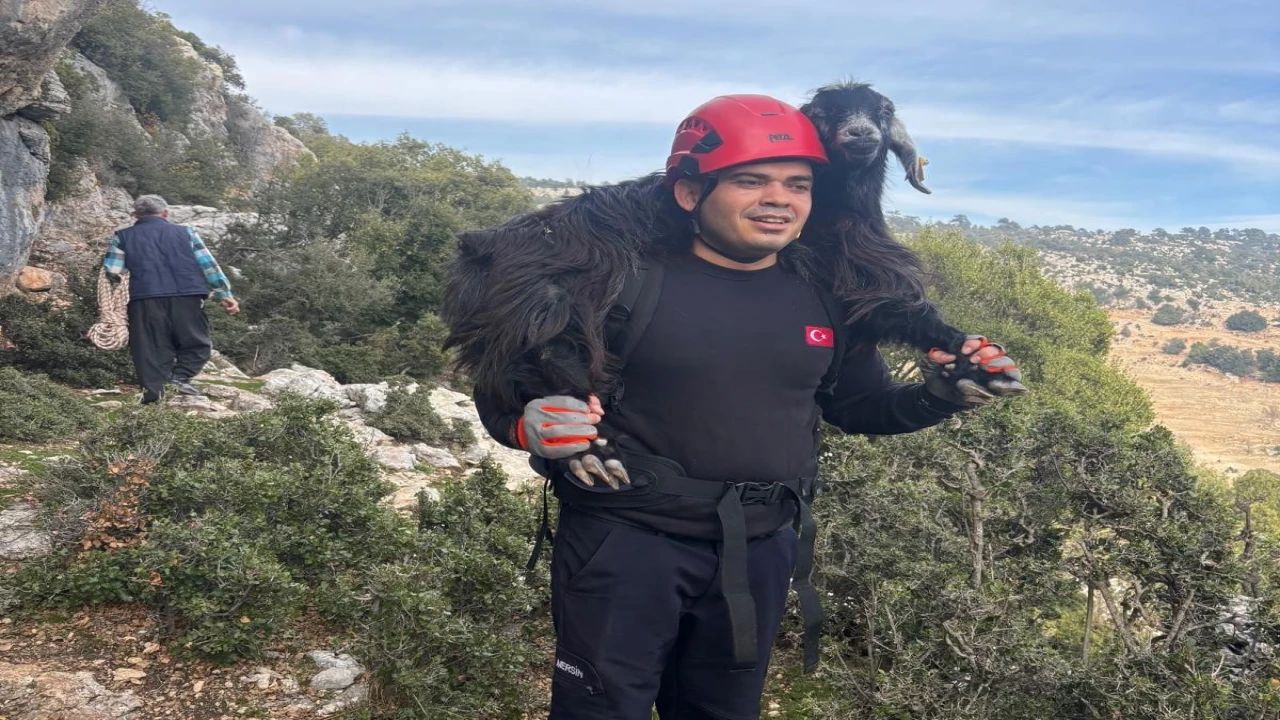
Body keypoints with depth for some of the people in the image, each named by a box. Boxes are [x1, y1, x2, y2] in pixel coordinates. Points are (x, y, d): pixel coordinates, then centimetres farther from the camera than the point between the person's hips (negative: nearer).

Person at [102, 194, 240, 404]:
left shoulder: (122, 237, 15)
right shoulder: (185, 232, 16)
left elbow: (112, 272, 5)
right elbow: (209, 265, 10)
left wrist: (119, 278, 24)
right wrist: (224, 294, 12)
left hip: (145, 299, 1)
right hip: (186, 297, 0)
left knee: (151, 347, 7)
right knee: (197, 344, 11)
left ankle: (153, 390, -4)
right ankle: (181, 376, -11)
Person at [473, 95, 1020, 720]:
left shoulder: (823, 299, 0)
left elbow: (858, 405, 16)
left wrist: (937, 396, -2)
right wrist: (527, 424, -29)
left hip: (760, 552, 5)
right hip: (625, 541, -5)